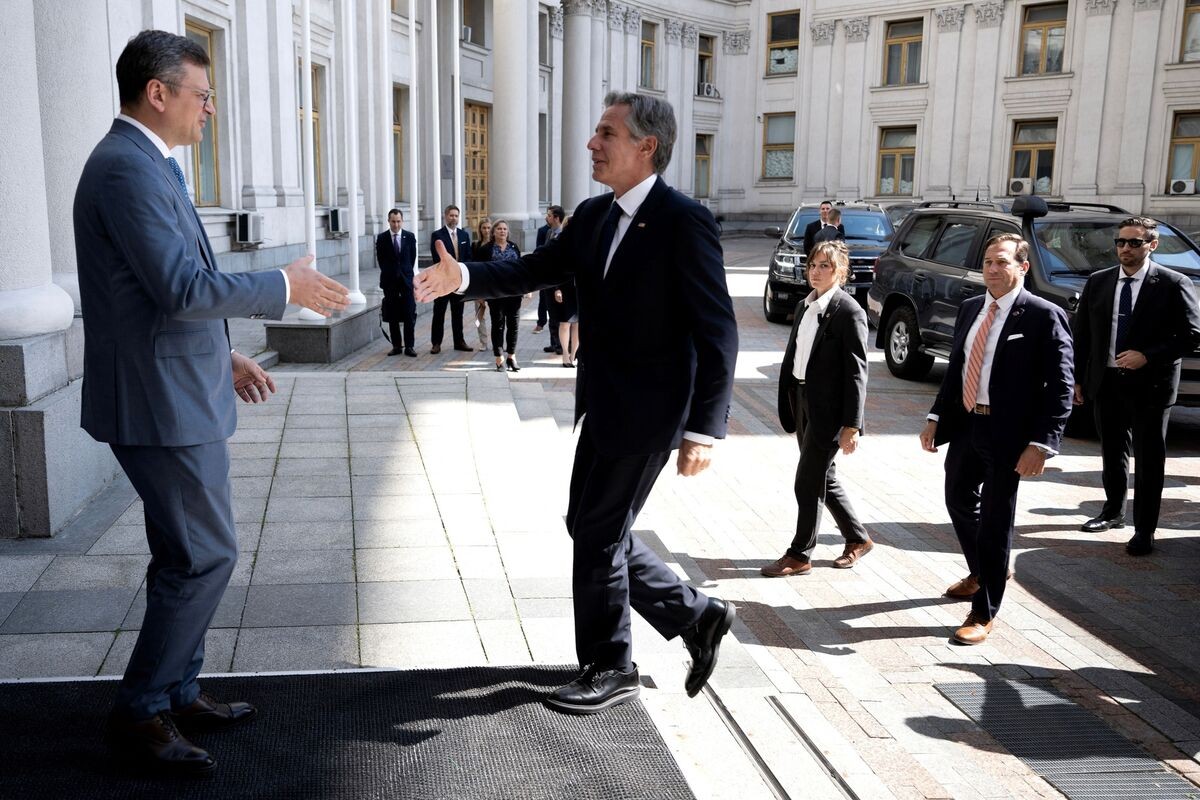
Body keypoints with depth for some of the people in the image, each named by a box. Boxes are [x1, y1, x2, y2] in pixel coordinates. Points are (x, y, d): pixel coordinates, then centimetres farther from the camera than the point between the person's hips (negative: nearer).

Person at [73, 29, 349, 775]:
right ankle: (139, 712, 10)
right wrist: (284, 286, -16)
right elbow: (182, 287, -25)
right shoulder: (127, 167, -17)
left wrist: (223, 355, 19)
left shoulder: (147, 166, 15)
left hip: (175, 391, 11)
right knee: (207, 553, -4)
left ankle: (177, 692, 30)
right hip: (160, 402, -11)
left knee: (189, 552, 17)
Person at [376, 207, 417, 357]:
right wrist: (389, 274, 5)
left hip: (406, 279, 0)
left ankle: (409, 346, -1)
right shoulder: (382, 238, 1)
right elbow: (380, 259, 6)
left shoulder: (410, 237, 3)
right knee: (392, 316, 3)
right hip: (389, 281, 0)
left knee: (410, 315, -4)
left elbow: (412, 257, 8)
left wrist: (406, 272, 5)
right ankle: (396, 346, 10)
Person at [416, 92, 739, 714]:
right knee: (598, 529, 15)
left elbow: (718, 331, -19)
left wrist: (704, 429, -24)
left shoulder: (684, 221, -16)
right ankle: (696, 616, 30)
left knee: (597, 532, 1)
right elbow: (536, 269, 8)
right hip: (605, 404, 8)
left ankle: (609, 670, 21)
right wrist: (465, 277, -9)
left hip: (646, 408, -8)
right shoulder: (593, 216, 8)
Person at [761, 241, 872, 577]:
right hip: (802, 400, 8)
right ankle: (857, 538, 34)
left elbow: (857, 372, -15)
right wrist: (788, 406, 10)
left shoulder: (849, 312, -13)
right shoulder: (805, 306, 10)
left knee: (809, 481, -1)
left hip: (828, 408, -8)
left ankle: (800, 555, 12)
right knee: (823, 477, 17)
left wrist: (851, 425, -18)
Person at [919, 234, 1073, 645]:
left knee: (995, 520, 2)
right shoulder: (970, 308, 8)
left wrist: (1041, 443, -22)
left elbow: (1060, 387, -15)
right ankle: (983, 572, 47)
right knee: (959, 502, 21)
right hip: (964, 425, 7)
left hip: (1008, 434, -7)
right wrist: (936, 417, 7)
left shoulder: (1043, 316, -13)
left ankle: (984, 614, 16)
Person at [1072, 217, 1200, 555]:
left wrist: (1148, 357, -19)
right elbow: (1081, 334, 9)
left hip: (1149, 385, -4)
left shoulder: (1173, 284, -7)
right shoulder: (1097, 282, 5)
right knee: (1112, 453, 18)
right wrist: (1078, 379, 7)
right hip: (1105, 383, 4)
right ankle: (1113, 512, 36)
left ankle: (1144, 531, 11)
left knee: (1149, 461, 3)